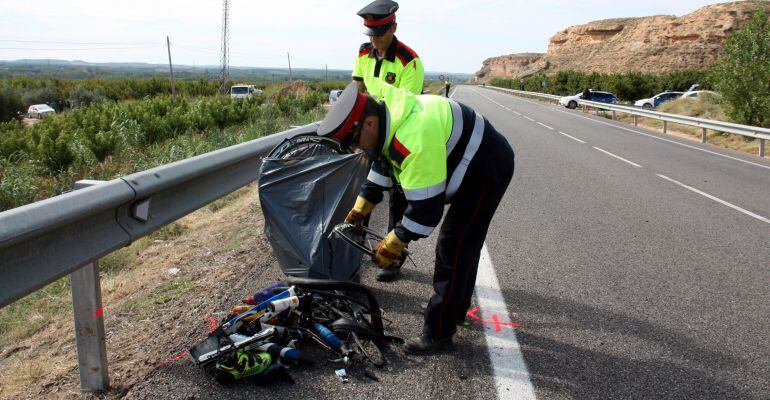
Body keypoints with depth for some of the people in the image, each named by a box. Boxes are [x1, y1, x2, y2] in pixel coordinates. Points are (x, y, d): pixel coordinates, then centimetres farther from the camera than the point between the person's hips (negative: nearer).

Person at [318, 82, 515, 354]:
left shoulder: (415, 140, -37)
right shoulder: (388, 115, -5)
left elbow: (425, 205, -31)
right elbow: (381, 164, 11)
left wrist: (395, 242, -20)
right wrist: (361, 207, 9)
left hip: (487, 170, -10)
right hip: (472, 167, 10)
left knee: (452, 250, -9)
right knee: (463, 244, 21)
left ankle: (439, 332, 2)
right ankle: (455, 308, 39)